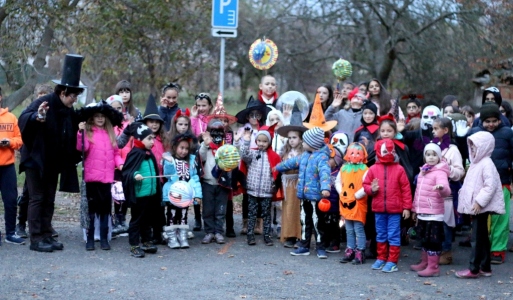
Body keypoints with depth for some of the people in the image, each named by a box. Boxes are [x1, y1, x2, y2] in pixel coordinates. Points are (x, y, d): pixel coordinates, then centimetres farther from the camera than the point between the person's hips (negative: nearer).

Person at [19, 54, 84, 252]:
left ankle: (47, 236, 19)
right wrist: (36, 117, -49)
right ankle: (36, 239, 3)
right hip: (36, 160, -7)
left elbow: (72, 135, 17)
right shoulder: (43, 103, -16)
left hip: (54, 162, 7)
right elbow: (23, 120, -31)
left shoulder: (69, 111, 5)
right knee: (37, 199, -2)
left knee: (49, 200, 12)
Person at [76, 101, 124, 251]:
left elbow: (115, 152, 14)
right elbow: (82, 148, -16)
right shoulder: (88, 132, 0)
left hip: (107, 177, 3)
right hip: (92, 176, -3)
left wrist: (119, 163, -3)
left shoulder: (110, 133, 12)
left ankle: (104, 239, 14)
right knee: (91, 208, 4)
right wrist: (81, 132, -26)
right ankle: (90, 239, 10)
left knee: (105, 208, 7)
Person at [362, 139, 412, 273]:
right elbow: (365, 184, 9)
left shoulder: (399, 169, -4)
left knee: (394, 236, 0)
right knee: (381, 235, 15)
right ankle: (381, 259, 27)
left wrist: (407, 207, -6)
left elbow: (406, 189, -4)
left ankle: (392, 261, 6)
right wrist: (371, 189, -15)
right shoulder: (373, 169, 2)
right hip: (379, 209, 3)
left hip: (394, 209, -3)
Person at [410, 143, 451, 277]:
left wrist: (442, 187, -52)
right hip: (422, 213, 8)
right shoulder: (423, 171, 13)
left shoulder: (440, 172, -13)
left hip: (434, 214, -8)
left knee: (433, 241, -4)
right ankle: (425, 263, 32)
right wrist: (415, 209, 23)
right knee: (424, 239, 19)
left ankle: (433, 267, 2)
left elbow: (446, 191, -30)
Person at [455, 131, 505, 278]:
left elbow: (490, 186, -22)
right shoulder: (476, 163, 16)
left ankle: (473, 269, -3)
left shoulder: (487, 164, -15)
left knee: (477, 238, -6)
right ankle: (485, 267, 20)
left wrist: (479, 202, -23)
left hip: (481, 207, -10)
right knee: (482, 237, 14)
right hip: (475, 206, 10)